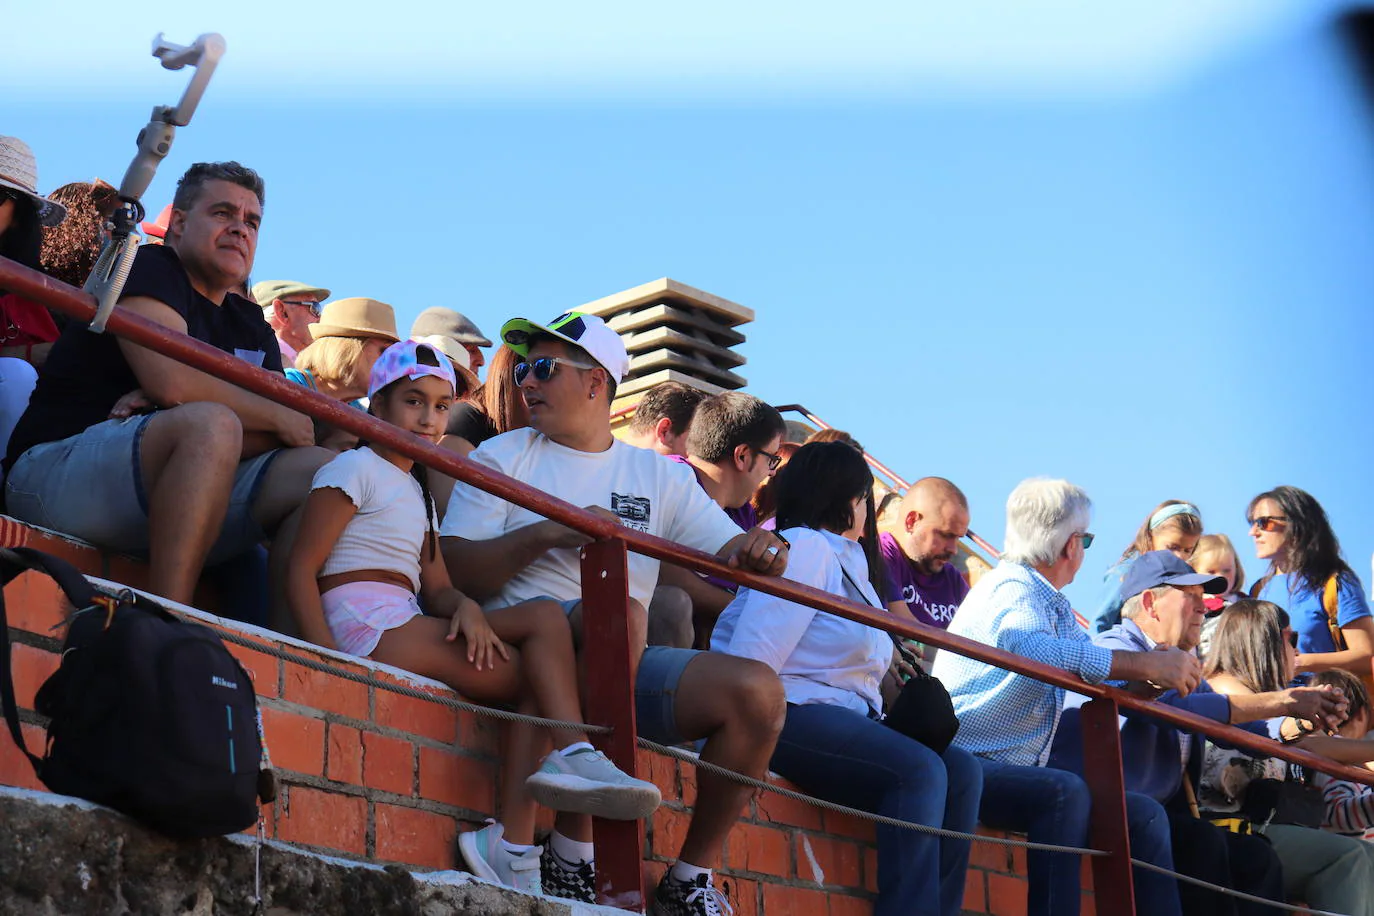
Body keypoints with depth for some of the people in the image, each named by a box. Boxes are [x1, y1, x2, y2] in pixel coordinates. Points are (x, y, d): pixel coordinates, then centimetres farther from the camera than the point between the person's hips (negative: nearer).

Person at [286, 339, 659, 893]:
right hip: (362, 623, -8)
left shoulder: (417, 493, 26)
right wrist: (329, 659, -20)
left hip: (408, 627, 8)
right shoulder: (355, 469, 0)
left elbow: (436, 586, 13)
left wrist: (466, 607, -11)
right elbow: (302, 569, -8)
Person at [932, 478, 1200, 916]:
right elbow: (1035, 650, -33)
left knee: (1145, 814, 2)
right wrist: (1147, 666, -30)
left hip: (1017, 772, 10)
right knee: (1066, 791, -34)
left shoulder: (1056, 605, 21)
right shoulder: (1011, 589, -10)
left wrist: (1160, 669, -5)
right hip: (967, 768, -10)